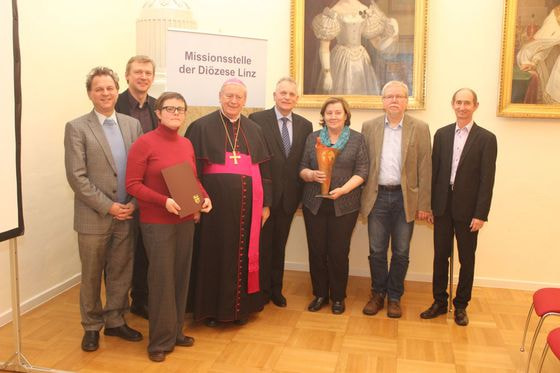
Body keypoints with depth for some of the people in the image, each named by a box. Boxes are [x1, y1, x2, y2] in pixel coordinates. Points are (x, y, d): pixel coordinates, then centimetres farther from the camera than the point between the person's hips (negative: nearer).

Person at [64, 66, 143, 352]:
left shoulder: (132, 125, 6)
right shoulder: (76, 128, -5)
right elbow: (76, 176, -11)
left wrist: (134, 203, -7)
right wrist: (108, 206, -14)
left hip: (127, 215, 3)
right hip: (94, 217, -3)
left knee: (121, 272, 13)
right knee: (92, 275, 11)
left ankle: (115, 321, 31)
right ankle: (91, 326, 28)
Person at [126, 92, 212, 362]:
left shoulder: (187, 144, 7)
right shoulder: (144, 143, -10)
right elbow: (132, 184, -12)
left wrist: (204, 197, -3)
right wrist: (164, 201, -23)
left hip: (186, 220, 6)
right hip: (157, 223, -6)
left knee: (181, 277, 12)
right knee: (161, 279, 0)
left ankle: (176, 332, 28)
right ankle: (160, 340, 16)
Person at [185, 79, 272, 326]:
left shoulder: (254, 130, 11)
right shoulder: (202, 127, -1)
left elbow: (264, 168, 12)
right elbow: (192, 168, -5)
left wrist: (266, 203, 8)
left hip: (247, 204, 4)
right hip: (215, 203, -3)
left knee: (243, 255, 11)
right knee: (213, 255, 6)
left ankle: (240, 306, 26)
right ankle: (210, 308, 20)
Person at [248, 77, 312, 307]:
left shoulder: (305, 126, 6)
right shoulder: (257, 120, -6)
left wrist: (299, 192, 0)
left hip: (289, 196, 4)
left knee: (279, 244, 15)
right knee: (262, 243, 7)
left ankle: (276, 289, 30)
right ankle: (261, 290, 23)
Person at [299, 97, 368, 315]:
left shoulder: (357, 139, 3)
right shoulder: (313, 138, 9)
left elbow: (362, 171, -3)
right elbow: (302, 168, 8)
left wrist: (343, 189, -16)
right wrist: (312, 175, -14)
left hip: (345, 205, -2)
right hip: (314, 204, 2)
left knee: (339, 252, 2)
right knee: (316, 251, 6)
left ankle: (338, 297, 20)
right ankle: (320, 294, 22)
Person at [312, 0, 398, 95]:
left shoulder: (366, 11, 7)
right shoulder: (333, 13, -10)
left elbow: (377, 43, 10)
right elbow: (323, 47, -11)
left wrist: (390, 34, -10)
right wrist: (326, 73, -17)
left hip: (362, 61, 5)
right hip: (341, 60, -5)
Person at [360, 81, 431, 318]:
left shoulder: (420, 129, 0)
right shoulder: (369, 127, 5)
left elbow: (425, 168, -1)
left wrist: (424, 204, -4)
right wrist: (361, 196, 0)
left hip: (405, 198, -1)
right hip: (377, 196, 1)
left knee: (401, 252, 8)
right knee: (376, 251, 9)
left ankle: (394, 297, 24)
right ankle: (377, 294, 25)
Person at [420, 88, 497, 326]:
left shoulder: (486, 138, -4)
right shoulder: (442, 134, 5)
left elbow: (487, 179, -7)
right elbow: (434, 171, 6)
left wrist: (481, 214, -11)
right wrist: (429, 205, 3)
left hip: (468, 209, -2)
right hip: (442, 206, 3)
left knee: (467, 259, 9)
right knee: (440, 256, 10)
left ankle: (461, 305, 24)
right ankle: (439, 302, 24)